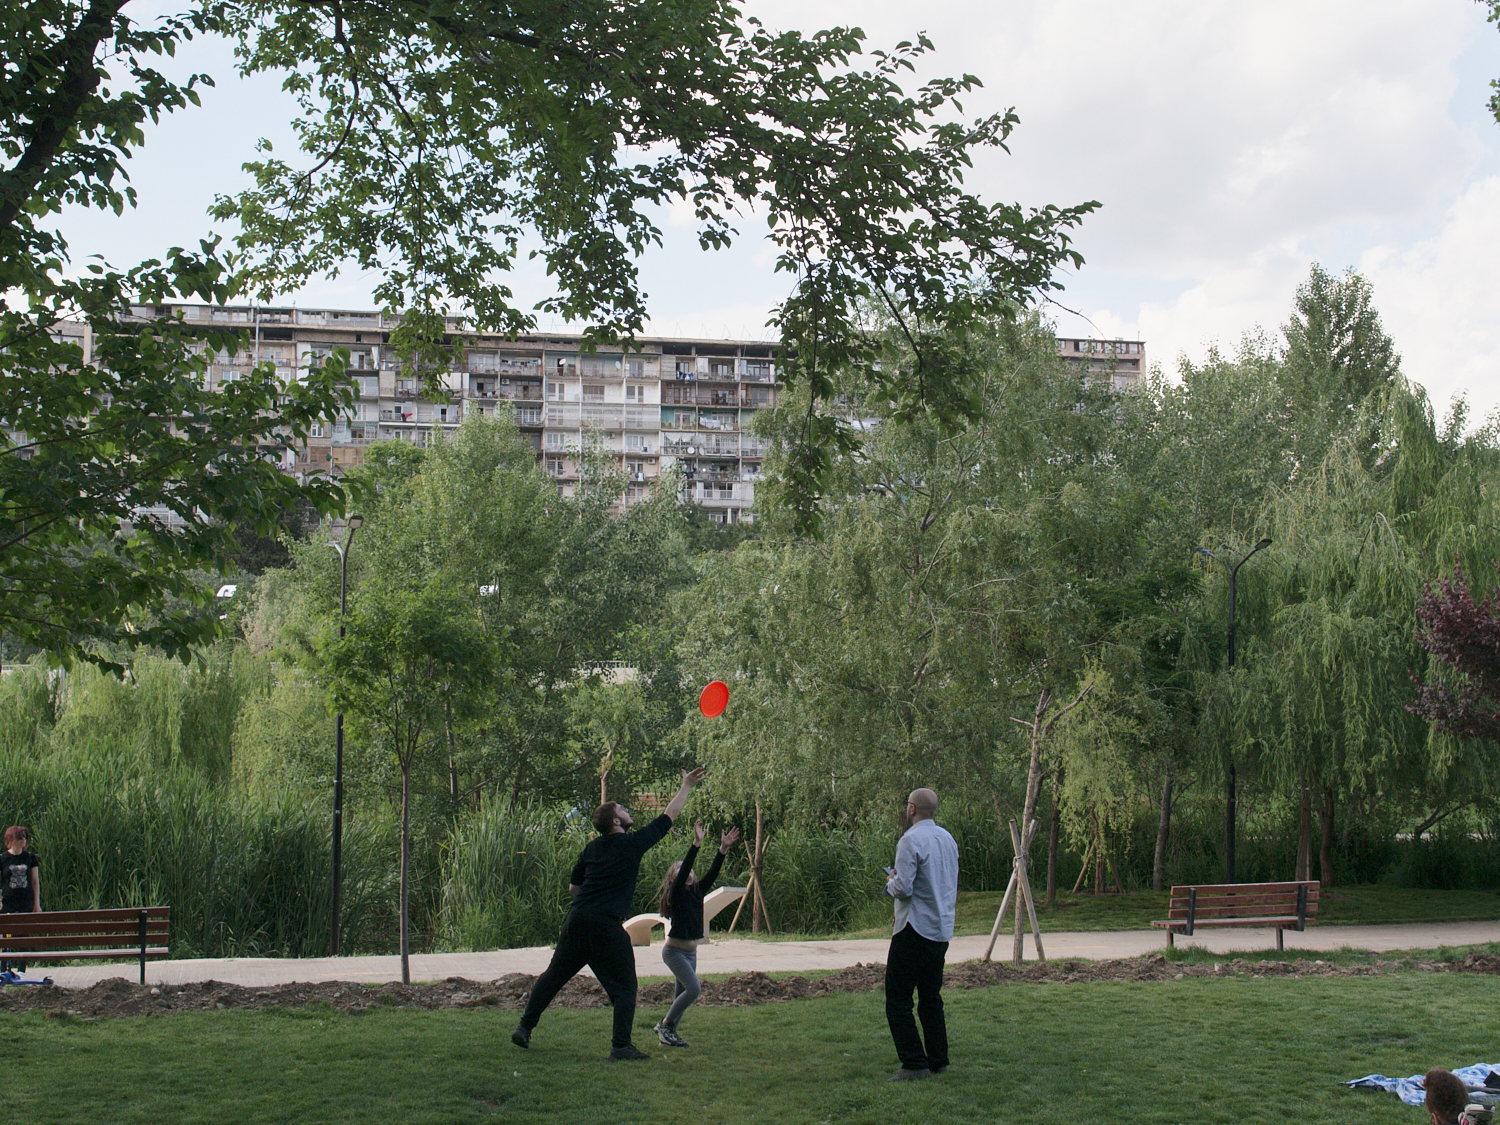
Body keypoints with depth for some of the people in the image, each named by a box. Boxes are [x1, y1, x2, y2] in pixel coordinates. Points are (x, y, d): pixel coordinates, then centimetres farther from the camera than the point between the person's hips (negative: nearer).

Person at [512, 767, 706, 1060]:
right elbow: (669, 816, 5)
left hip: (576, 920, 6)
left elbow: (573, 887, 19)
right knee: (624, 987, 3)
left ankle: (524, 1027, 19)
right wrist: (687, 786, 16)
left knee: (554, 975, 16)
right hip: (607, 927, -6)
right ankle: (621, 1045, -2)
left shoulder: (591, 848, 12)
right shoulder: (633, 844, -4)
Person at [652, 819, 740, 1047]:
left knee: (682, 994, 11)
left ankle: (667, 1030, 24)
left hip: (691, 952, 7)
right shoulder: (676, 892, -11)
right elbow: (684, 868, -25)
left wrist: (724, 849, -14)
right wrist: (696, 843, -33)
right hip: (674, 950, -7)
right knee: (693, 988, -18)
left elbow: (713, 873, -3)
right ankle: (665, 1025, -4)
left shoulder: (698, 891, 6)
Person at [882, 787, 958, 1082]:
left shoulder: (911, 840, -15)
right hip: (943, 931, 8)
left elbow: (903, 888, -21)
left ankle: (914, 1063, -8)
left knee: (898, 1000, -3)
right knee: (931, 998, 15)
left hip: (916, 930, -8)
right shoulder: (948, 839, 11)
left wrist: (891, 881, 1)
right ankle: (938, 1060, 15)